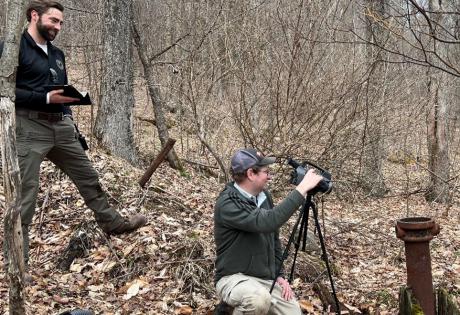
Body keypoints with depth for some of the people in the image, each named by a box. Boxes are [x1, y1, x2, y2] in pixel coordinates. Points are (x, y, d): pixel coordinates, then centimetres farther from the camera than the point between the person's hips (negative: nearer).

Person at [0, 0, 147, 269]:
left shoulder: (57, 54, 20)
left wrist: (73, 126, 21)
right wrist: (45, 98, -21)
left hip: (62, 127, 8)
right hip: (29, 128, -7)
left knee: (89, 177, 16)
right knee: (25, 194, -6)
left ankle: (113, 223, 33)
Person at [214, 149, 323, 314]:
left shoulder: (264, 196, 4)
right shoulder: (227, 203, -22)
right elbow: (267, 222, -36)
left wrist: (278, 274, 5)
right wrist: (302, 189, -33)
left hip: (268, 279, 8)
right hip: (235, 278, -8)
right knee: (259, 299, -38)